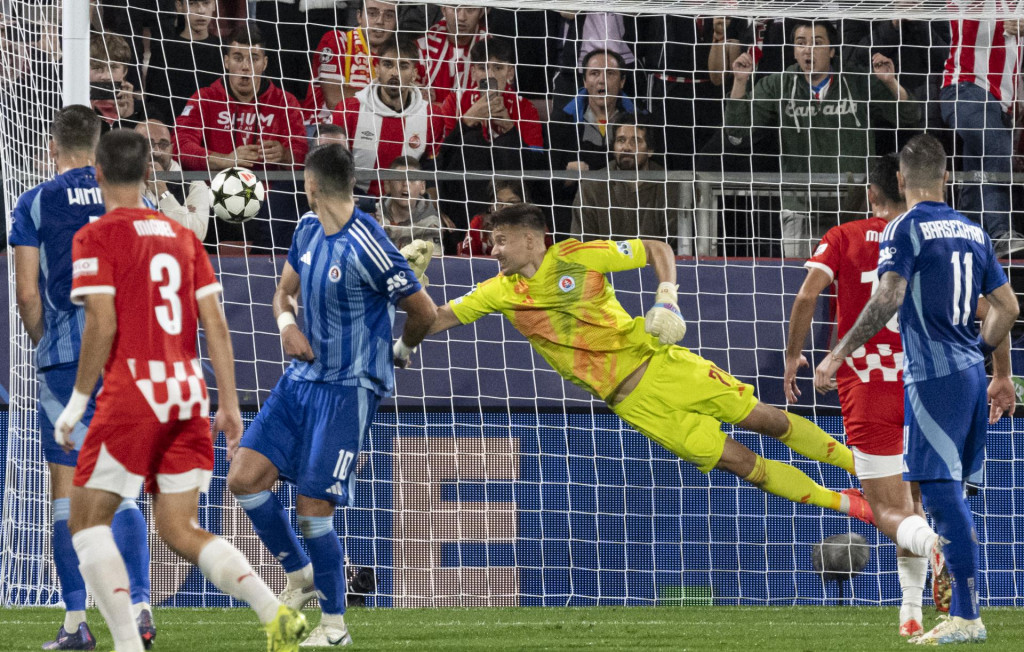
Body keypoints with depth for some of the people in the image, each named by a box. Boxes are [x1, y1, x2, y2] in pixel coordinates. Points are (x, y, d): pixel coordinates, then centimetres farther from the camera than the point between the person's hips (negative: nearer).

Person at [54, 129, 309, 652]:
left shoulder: (96, 237, -4)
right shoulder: (181, 236, 14)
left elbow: (102, 324, -13)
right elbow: (216, 325, 9)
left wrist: (77, 401, -6)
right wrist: (229, 404, 11)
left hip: (131, 394, -6)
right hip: (188, 395, 6)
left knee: (87, 520, 6)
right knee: (180, 530, 9)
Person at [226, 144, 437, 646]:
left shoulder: (367, 248, -20)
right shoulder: (308, 230, 5)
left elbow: (424, 311, -13)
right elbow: (285, 289, 19)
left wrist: (401, 351, 7)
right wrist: (286, 323, -4)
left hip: (349, 388, -8)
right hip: (303, 376, 8)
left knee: (312, 507, -8)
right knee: (244, 477, -2)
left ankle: (334, 624, 10)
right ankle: (300, 575, 19)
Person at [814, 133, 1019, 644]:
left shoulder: (905, 229, -7)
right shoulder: (973, 233, 15)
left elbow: (888, 298, -19)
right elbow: (1006, 307, 18)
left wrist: (839, 354, -15)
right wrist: (1001, 376, 29)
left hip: (932, 376, -7)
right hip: (971, 373, 7)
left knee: (942, 492, -9)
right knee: (952, 494, 14)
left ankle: (966, 617, -14)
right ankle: (964, 609, 15)